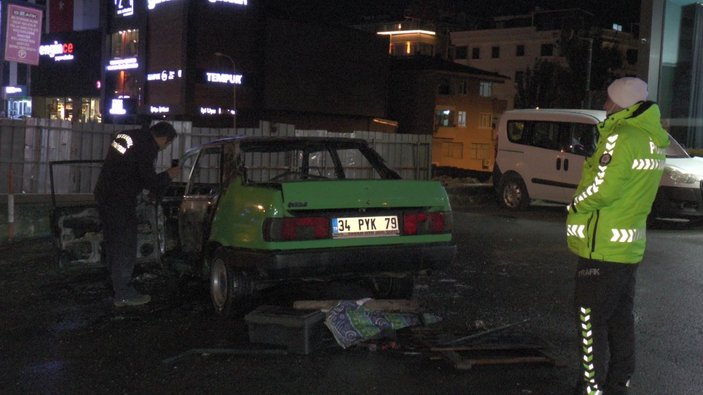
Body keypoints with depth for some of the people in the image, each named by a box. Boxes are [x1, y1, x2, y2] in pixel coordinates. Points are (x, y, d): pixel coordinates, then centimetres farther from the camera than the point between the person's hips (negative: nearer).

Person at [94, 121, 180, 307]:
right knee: (126, 247, -1)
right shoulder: (147, 147, -16)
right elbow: (150, 182, -15)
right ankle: (123, 294, 4)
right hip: (121, 201, -9)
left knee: (112, 243, 16)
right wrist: (168, 175, 2)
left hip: (103, 194, 9)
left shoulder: (126, 135, 12)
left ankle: (118, 286, 27)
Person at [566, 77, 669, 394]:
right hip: (630, 247, 9)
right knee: (620, 319, 17)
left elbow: (601, 189, -22)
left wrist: (575, 206, -5)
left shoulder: (621, 138, -20)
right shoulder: (653, 140, 9)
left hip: (603, 247, -9)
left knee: (591, 320, 0)